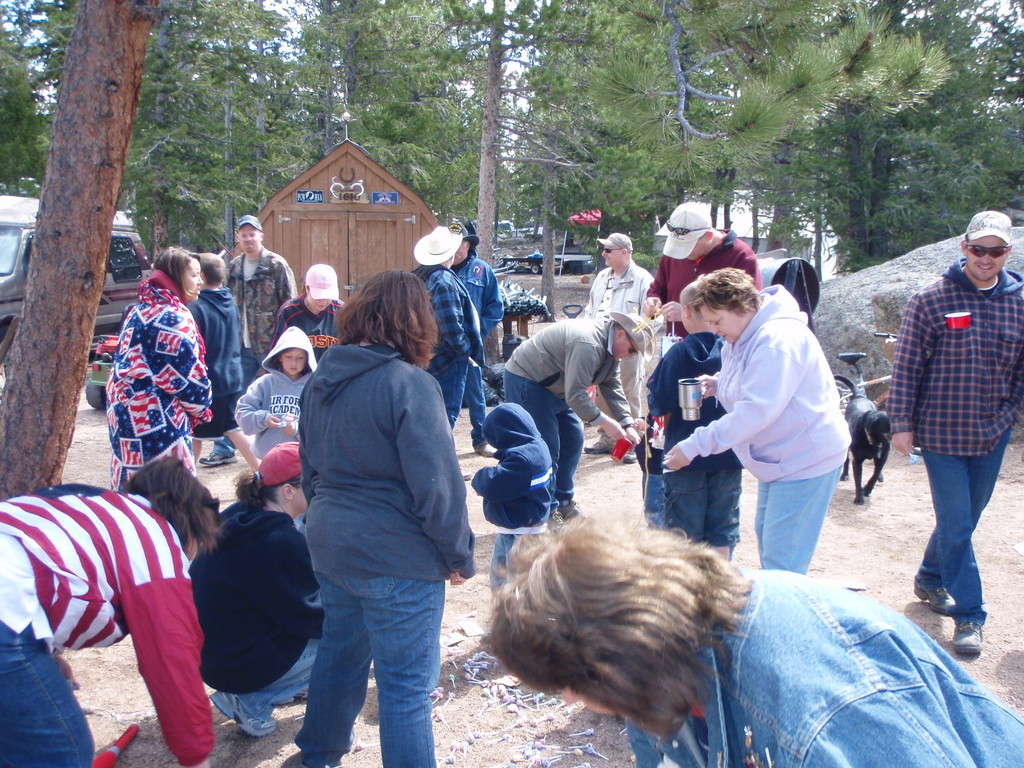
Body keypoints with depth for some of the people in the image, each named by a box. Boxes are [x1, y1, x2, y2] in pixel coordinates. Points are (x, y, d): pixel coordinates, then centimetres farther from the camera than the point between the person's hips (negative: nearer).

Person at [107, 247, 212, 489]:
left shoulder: (138, 311, 13)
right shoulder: (173, 318, -14)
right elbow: (188, 375, -15)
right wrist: (201, 406, 3)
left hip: (123, 413, 9)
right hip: (157, 420, -9)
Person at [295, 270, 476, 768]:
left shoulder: (323, 377, 4)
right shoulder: (410, 385, -20)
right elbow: (436, 485, -20)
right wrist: (459, 555, -7)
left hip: (329, 545, 8)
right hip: (397, 558, -8)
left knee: (340, 650, 27)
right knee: (406, 683, 5)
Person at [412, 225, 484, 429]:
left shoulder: (418, 276, 7)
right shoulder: (445, 281, -19)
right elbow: (451, 327, -23)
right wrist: (466, 351, -9)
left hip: (424, 357, 9)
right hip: (447, 359, -9)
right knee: (447, 414, -1)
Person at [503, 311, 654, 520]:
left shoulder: (610, 347, 2)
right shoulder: (587, 345, -32)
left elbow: (612, 387, 4)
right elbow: (575, 395, -33)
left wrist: (627, 425, -6)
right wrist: (603, 422, -27)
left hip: (555, 386, 11)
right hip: (526, 382, -11)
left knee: (572, 440, 9)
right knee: (546, 448, -12)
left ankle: (563, 502, 20)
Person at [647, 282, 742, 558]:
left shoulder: (679, 353, -14)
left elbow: (658, 403, -12)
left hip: (685, 455, -3)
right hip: (728, 455, 3)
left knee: (684, 534, 9)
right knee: (722, 534, 14)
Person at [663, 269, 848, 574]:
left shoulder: (778, 339, -26)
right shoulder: (741, 339, 7)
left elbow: (757, 411, -32)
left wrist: (695, 445, -31)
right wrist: (717, 384, -3)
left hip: (807, 460, -11)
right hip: (778, 458, 11)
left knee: (782, 564, -8)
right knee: (766, 539, 20)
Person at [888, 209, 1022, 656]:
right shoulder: (931, 300, -9)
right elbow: (906, 366, -7)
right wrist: (901, 423, -8)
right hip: (941, 431, -4)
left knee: (963, 518, 17)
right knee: (956, 525, -1)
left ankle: (930, 579, 40)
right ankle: (968, 615, 10)